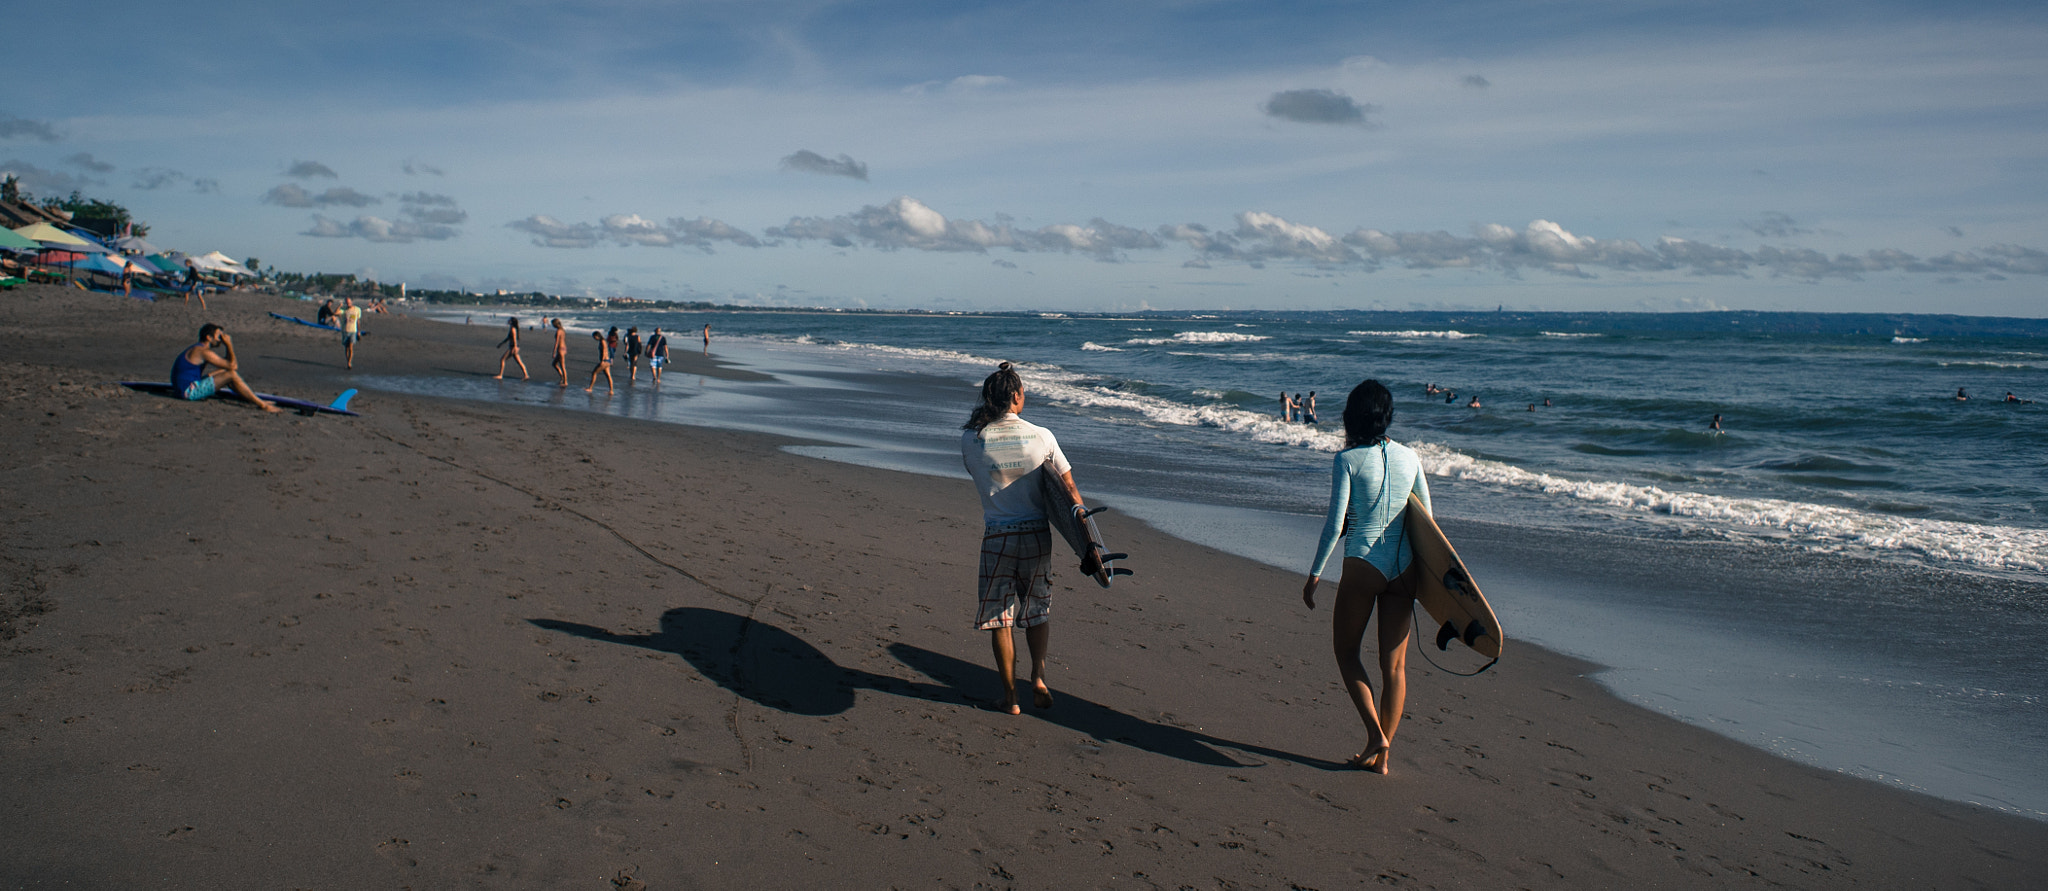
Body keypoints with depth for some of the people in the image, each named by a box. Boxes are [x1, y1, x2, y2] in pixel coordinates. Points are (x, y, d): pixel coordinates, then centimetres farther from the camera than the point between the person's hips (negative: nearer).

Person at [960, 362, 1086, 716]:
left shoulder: (970, 440, -7)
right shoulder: (1041, 436, -6)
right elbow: (1069, 487, -2)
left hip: (998, 537, -1)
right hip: (1037, 534, 1)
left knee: (1000, 619, 9)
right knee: (1037, 612, 21)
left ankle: (1011, 695, 15)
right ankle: (1038, 677, 9)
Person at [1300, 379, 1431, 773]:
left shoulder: (1348, 460, -7)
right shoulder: (1409, 457, 6)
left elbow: (1335, 523, -12)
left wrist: (1315, 574, -5)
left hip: (1363, 566, -4)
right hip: (1404, 567, 5)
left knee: (1345, 651, 13)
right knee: (1394, 664, 9)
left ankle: (1375, 734, 1)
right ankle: (1381, 755, 14)